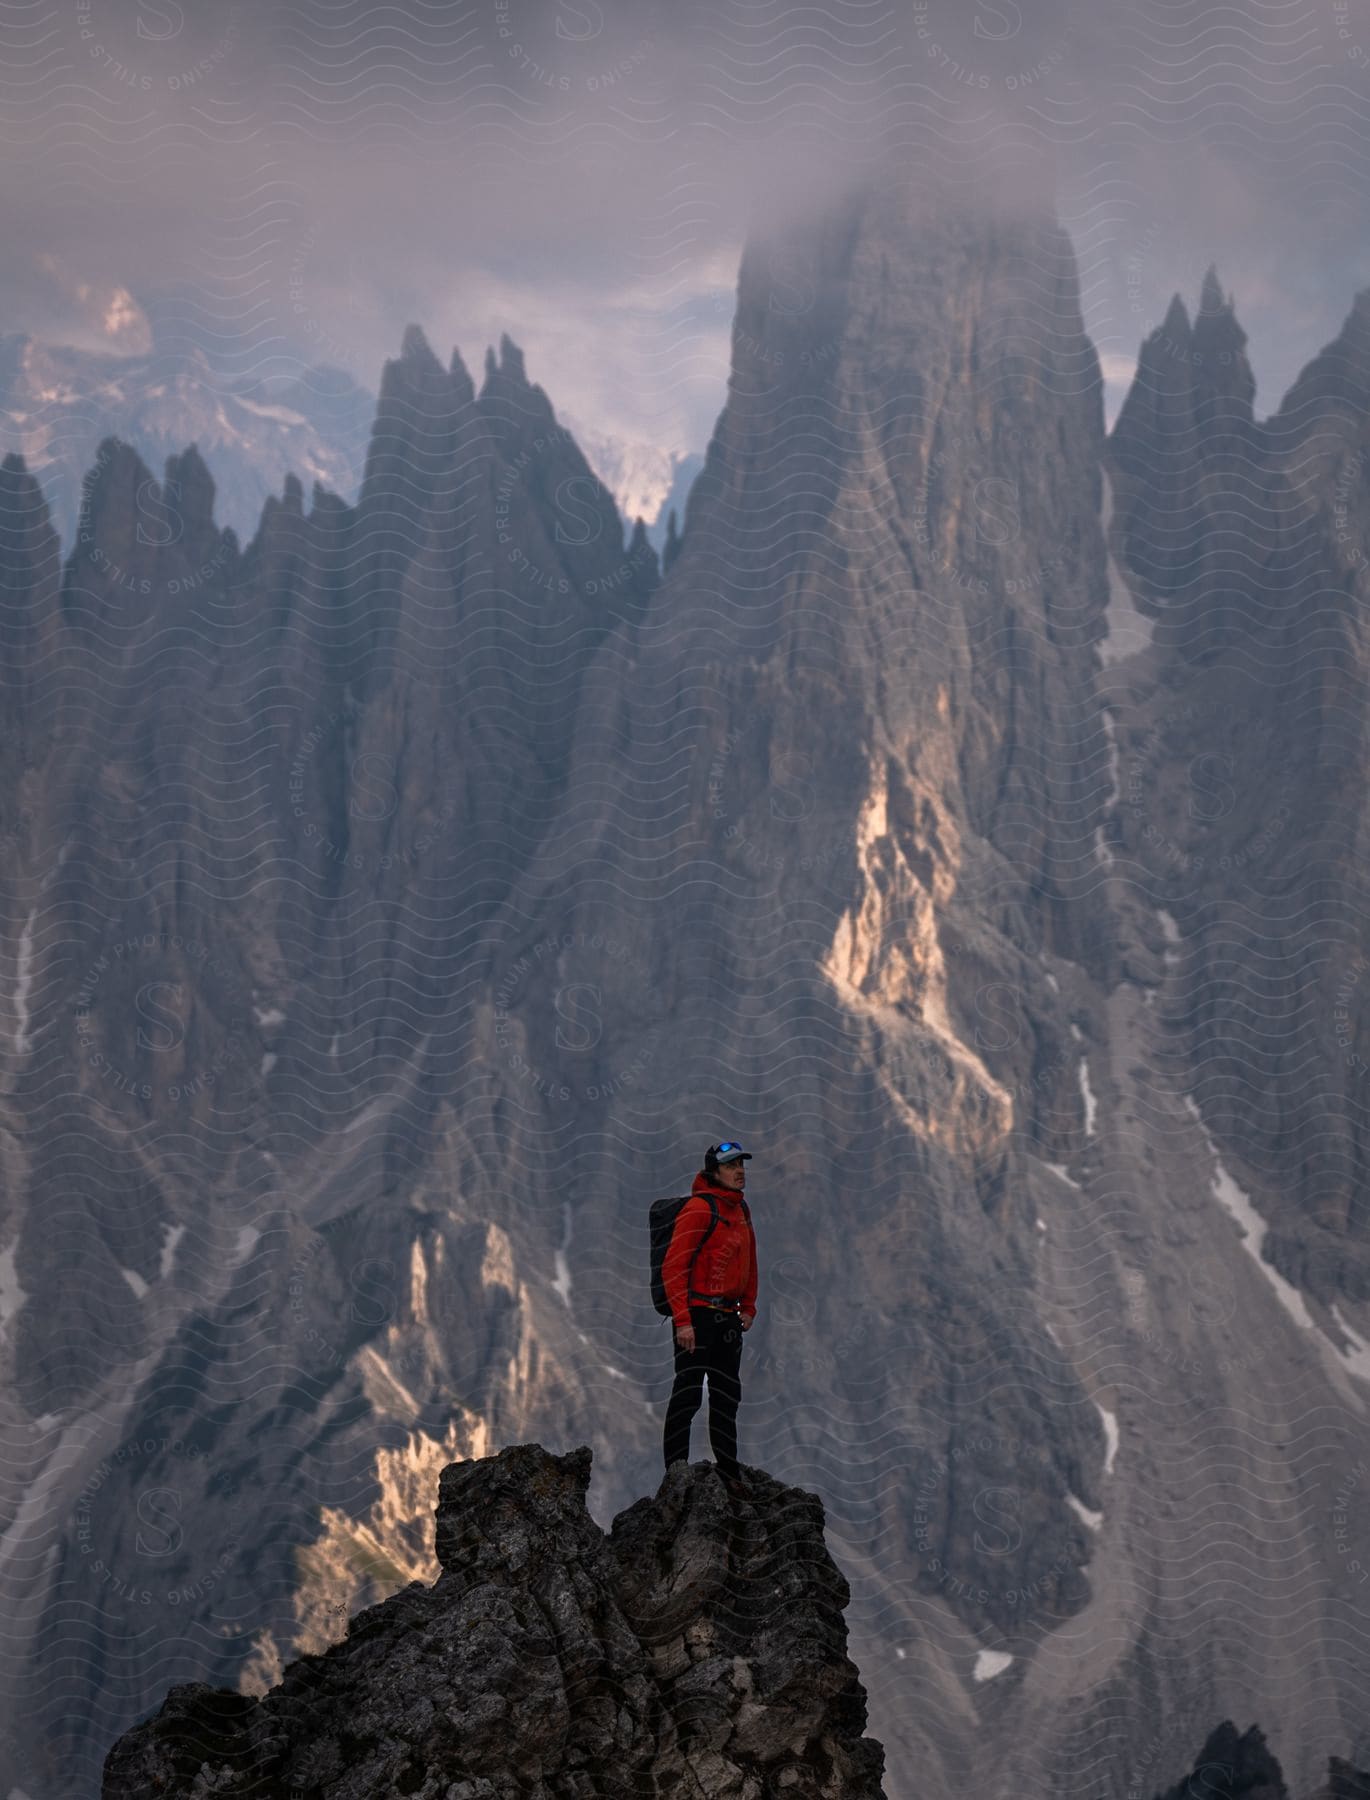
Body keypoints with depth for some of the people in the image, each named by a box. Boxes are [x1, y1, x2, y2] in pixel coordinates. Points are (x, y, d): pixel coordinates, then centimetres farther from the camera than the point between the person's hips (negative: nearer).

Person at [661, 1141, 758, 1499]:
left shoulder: (739, 1211, 13)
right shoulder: (698, 1209, -14)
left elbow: (748, 1263, 25)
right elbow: (674, 1267, -18)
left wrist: (748, 1307, 15)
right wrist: (683, 1320, -21)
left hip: (728, 1318, 9)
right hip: (697, 1316, -9)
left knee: (727, 1398, 13)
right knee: (688, 1395, -5)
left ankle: (729, 1475, 21)